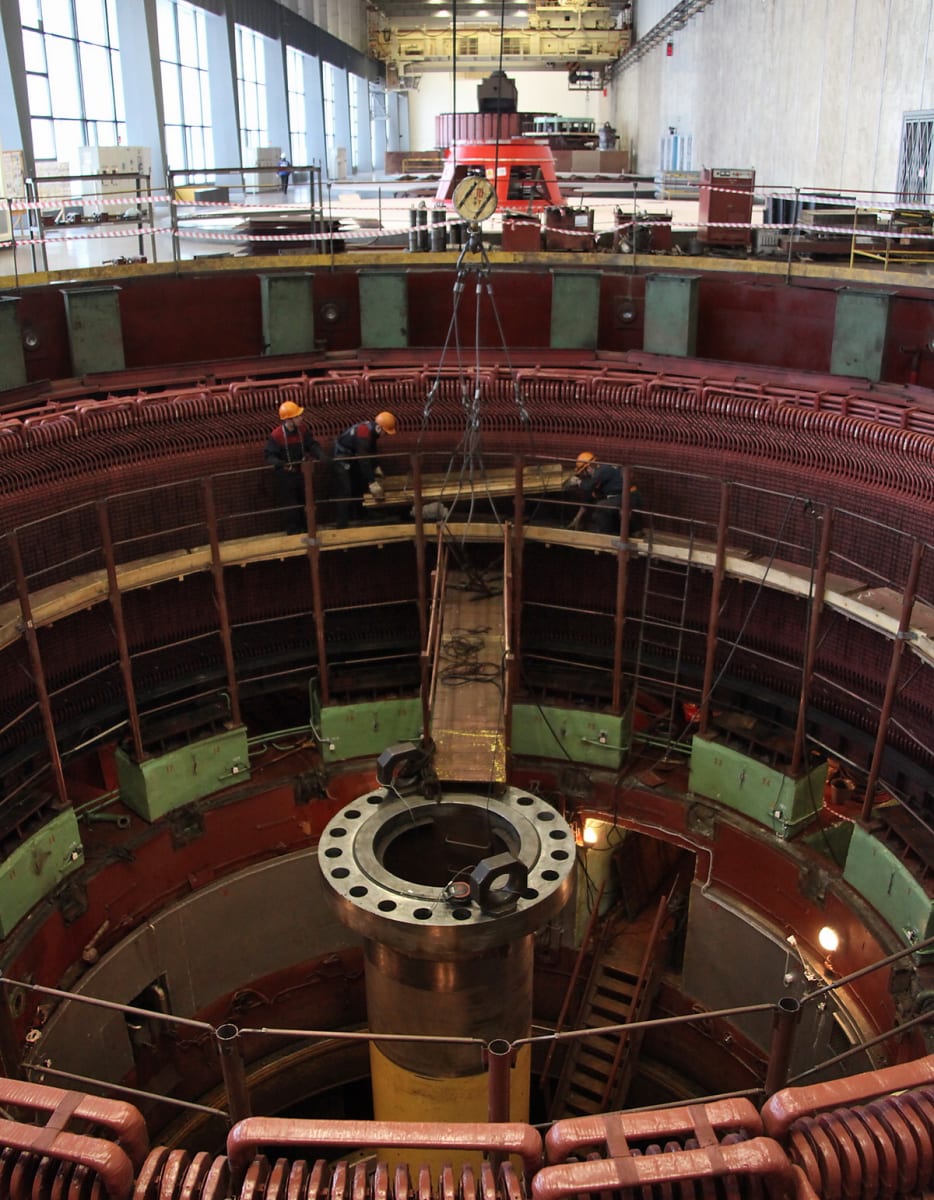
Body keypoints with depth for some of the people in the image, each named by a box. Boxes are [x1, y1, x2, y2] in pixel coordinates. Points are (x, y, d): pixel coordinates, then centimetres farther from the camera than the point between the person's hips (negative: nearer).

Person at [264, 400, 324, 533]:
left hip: (301, 472, 6)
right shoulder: (276, 435, -25)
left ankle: (304, 530, 36)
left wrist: (321, 455, -20)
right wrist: (278, 463, -41)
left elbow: (311, 445, -1)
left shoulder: (303, 428, -9)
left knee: (305, 503, 18)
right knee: (290, 507, 5)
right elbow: (269, 455, -20)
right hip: (284, 475, -6)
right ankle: (294, 533, 21)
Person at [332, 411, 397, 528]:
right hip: (342, 459, -10)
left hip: (352, 458, 10)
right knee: (346, 493, -15)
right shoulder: (364, 433, -32)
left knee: (358, 488, 19)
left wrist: (376, 468, 12)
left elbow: (371, 451, 14)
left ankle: (357, 520, 34)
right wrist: (372, 482, -36)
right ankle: (342, 525, -15)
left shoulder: (371, 429, -3)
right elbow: (363, 459, -36)